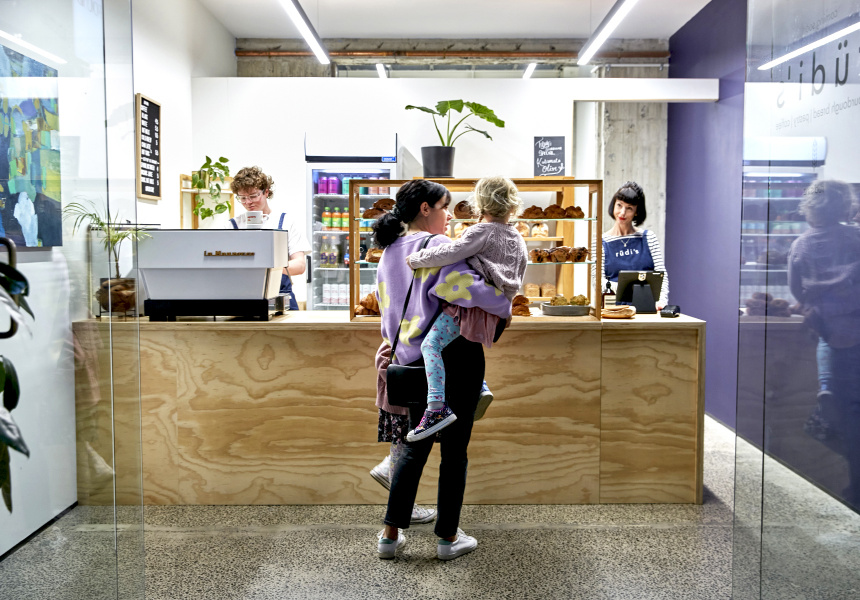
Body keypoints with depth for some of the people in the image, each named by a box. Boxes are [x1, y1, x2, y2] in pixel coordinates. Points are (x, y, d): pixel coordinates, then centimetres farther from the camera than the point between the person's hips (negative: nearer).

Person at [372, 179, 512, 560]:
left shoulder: (389, 253, 10)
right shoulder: (437, 247, -14)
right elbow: (466, 287, -27)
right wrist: (504, 306, -10)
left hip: (414, 362, 7)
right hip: (454, 359, -7)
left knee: (414, 447, 16)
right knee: (454, 449, 6)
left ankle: (391, 534, 19)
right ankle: (448, 537, 17)